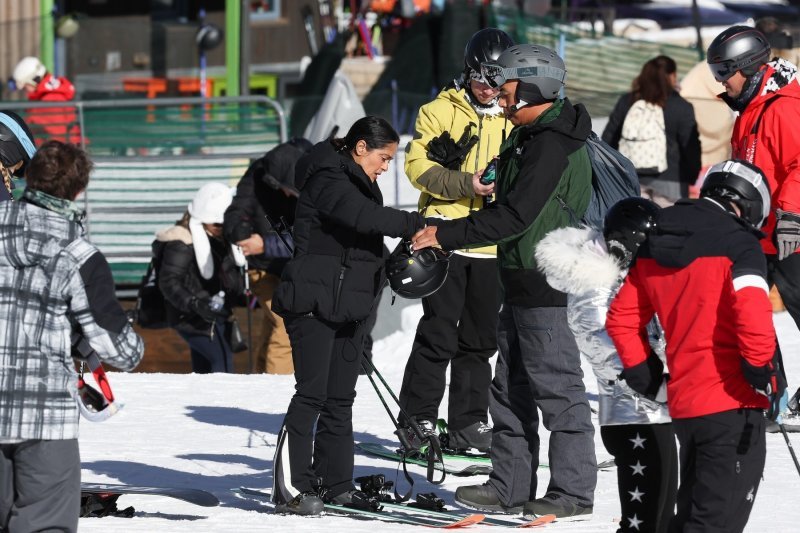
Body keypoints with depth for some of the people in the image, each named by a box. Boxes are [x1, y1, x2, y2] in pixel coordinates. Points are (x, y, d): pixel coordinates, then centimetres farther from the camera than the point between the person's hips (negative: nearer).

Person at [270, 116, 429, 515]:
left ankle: (334, 485, 15)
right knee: (312, 393, -11)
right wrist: (416, 225, -28)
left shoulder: (358, 183, 20)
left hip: (348, 309, 10)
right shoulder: (327, 179, -12)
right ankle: (291, 488, -10)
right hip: (315, 303, -10)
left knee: (340, 398, 10)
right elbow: (362, 216, -29)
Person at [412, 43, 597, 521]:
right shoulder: (530, 136, 15)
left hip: (546, 281, -11)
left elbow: (516, 216, -23)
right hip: (521, 280, 11)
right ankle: (511, 486, 21)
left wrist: (447, 235, -19)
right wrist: (443, 233, 14)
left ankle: (574, 493, 1)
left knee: (557, 388, -5)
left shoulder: (551, 144, -19)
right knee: (511, 388, 14)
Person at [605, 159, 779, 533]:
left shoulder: (653, 246, 11)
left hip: (682, 402, 7)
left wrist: (641, 372, 19)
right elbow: (752, 316, -25)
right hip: (732, 403, -7)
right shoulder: (738, 245, -11)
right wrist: (762, 370, -14)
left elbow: (620, 319, 15)